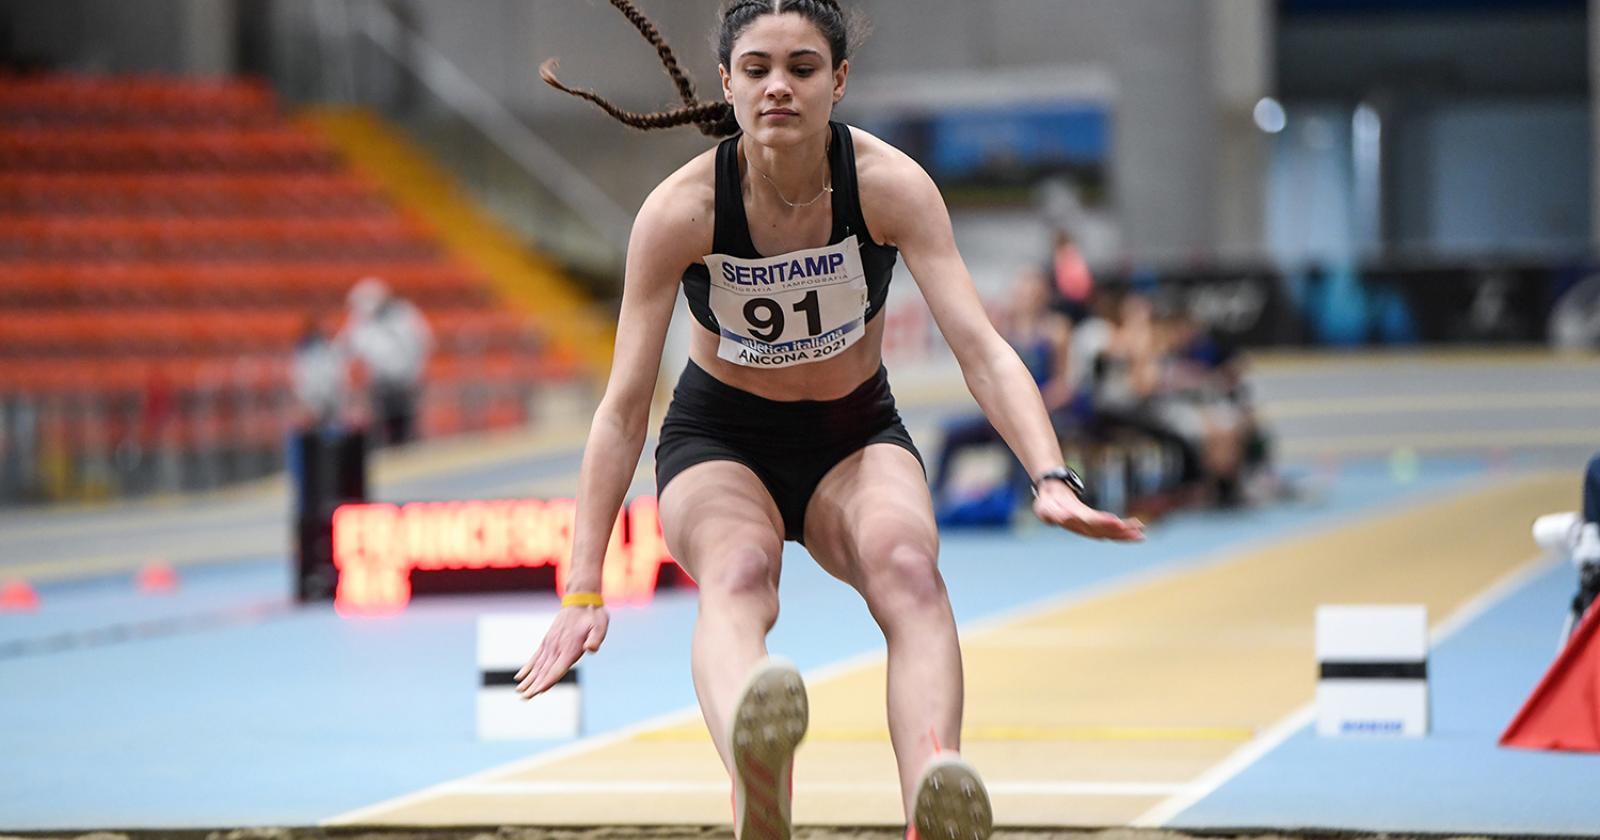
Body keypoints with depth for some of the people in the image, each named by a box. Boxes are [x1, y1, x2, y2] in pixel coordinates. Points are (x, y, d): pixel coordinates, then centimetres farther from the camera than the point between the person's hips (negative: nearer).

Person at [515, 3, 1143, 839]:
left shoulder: (890, 185, -18)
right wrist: (582, 589, -24)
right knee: (738, 573, -37)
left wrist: (1050, 480, -40)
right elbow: (622, 408, -18)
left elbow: (980, 348, -23)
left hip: (857, 436, 1)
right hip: (719, 440, -1)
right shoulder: (680, 209, -19)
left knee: (907, 567, -34)